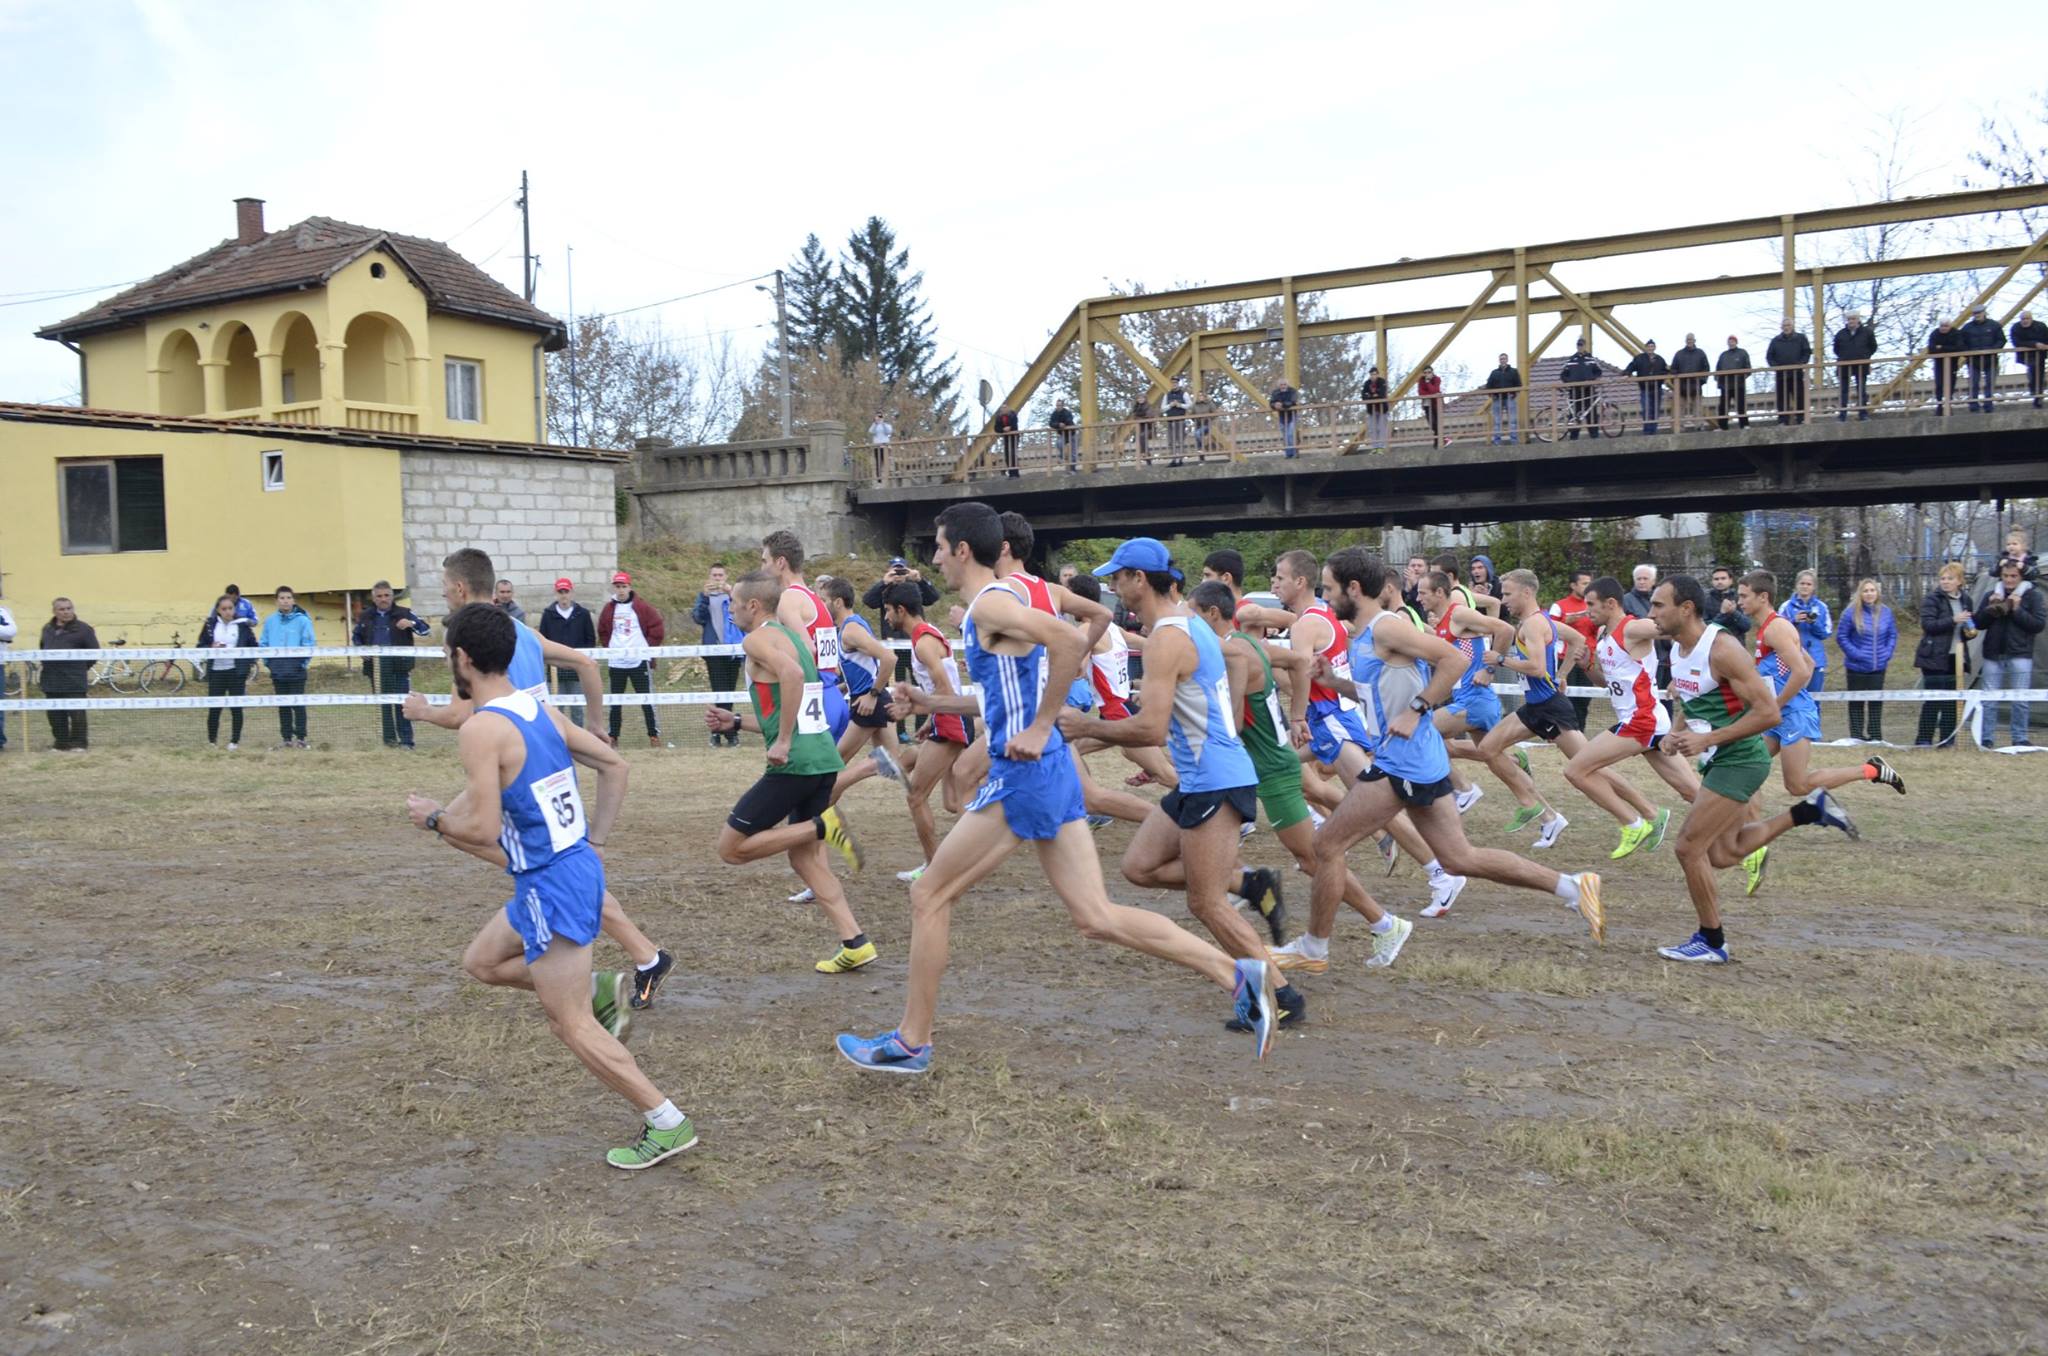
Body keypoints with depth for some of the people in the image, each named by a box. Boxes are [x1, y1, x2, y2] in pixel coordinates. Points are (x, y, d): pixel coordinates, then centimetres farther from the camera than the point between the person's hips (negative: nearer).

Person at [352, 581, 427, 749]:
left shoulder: (403, 613, -2)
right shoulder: (366, 616, 9)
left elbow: (424, 631, -6)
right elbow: (356, 636, 25)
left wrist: (412, 624, -26)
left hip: (400, 666, -3)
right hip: (377, 668, 3)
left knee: (402, 704, -3)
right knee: (383, 704, 8)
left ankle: (406, 740, 1)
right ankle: (389, 738, 16)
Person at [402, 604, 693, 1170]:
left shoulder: (480, 729, -18)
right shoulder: (539, 710, 8)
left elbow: (483, 830, -21)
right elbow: (614, 765, 14)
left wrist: (433, 817, -2)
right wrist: (594, 834, 19)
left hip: (552, 885, -9)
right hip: (576, 863, 9)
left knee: (569, 1023, 2)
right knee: (481, 962, 24)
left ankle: (666, 1123, 6)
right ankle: (598, 989, 16)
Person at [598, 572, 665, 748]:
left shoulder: (642, 607, -3)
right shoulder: (609, 609, 9)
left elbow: (658, 628, -2)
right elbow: (602, 631, 21)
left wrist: (647, 648, -3)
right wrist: (609, 647, 10)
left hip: (639, 661, -4)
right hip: (616, 662, 4)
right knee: (615, 702, 7)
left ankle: (654, 736, 0)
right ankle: (613, 737, 13)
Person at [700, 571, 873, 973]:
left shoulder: (757, 639, -5)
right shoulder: (795, 636, 21)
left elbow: (792, 674, -27)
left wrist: (783, 742, -22)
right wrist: (734, 722, 25)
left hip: (794, 762, -9)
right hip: (823, 757, 9)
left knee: (731, 848, 1)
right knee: (804, 859, 15)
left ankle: (821, 826, -9)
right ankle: (855, 944, 8)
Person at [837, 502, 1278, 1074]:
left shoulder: (990, 604, -11)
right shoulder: (1001, 603, 19)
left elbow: (1071, 640, -28)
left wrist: (1040, 729, -23)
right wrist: (932, 704, 27)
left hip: (1022, 775, -10)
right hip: (1049, 773, 10)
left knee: (929, 896, 4)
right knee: (1095, 916, 6)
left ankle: (911, 1043, 14)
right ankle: (1237, 975, 0)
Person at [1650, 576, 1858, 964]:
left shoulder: (1722, 649, -22)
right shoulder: (1677, 649, 5)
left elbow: (1768, 712, -24)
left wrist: (1706, 739, -25)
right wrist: (1678, 734, 3)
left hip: (1739, 760, -9)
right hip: (1718, 761, 10)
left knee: (1689, 846, -8)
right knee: (1722, 855, 16)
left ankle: (1712, 942, 8)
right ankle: (1810, 810, 26)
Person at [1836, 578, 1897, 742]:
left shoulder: (1886, 612, 2)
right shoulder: (1851, 612, -9)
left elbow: (1893, 635, 11)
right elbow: (1841, 637, -6)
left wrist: (1888, 653, -2)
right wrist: (1854, 653, -15)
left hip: (1878, 667, 3)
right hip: (1857, 667, -3)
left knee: (1876, 702, 9)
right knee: (1856, 703, 4)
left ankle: (1876, 736, 16)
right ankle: (1857, 736, 10)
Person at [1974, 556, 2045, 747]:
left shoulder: (2032, 595, 1)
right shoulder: (1991, 594, 8)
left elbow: (2039, 624, -6)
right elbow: (1978, 622, 9)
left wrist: (2017, 610, -15)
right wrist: (1990, 608, -8)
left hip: (2020, 655, -2)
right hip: (1993, 654, 2)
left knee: (2019, 700, 0)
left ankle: (2020, 739, 9)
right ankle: (1986, 738, 7)